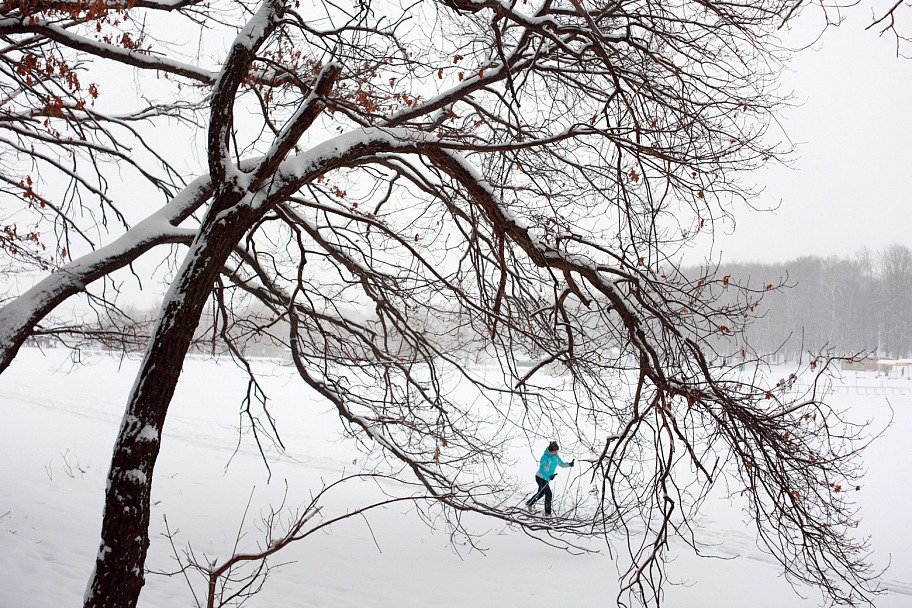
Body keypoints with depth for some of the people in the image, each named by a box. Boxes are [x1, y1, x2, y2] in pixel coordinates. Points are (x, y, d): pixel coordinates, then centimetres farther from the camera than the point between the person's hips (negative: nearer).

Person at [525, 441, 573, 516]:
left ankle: (529, 503, 44)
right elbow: (541, 470, -31)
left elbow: (561, 464, 7)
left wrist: (569, 464, -12)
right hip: (541, 478, -9)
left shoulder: (556, 456, -1)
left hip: (546, 478, 9)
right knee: (548, 494, -10)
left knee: (541, 493, 23)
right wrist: (549, 476, -46)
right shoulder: (545, 457, -25)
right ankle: (547, 513, -1)